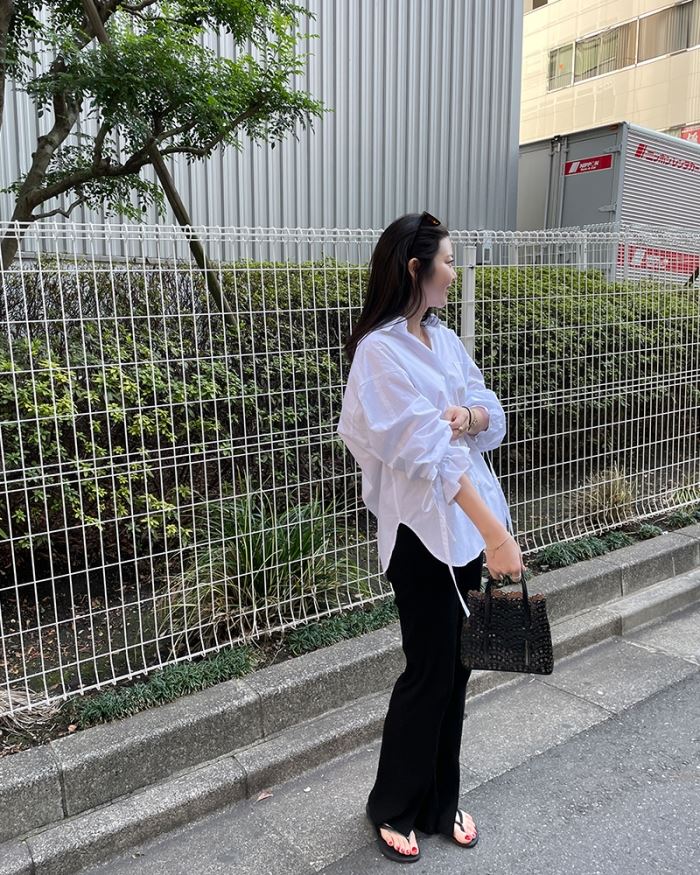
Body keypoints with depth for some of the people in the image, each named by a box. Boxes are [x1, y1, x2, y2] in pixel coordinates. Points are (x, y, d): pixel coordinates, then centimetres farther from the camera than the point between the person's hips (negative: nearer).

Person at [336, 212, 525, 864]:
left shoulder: (444, 339, 11)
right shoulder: (380, 350, -14)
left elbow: (494, 417, 9)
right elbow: (426, 448, -23)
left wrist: (469, 414, -15)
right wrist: (495, 532, -27)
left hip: (472, 521, 7)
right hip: (423, 530, -7)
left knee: (456, 669, 15)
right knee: (429, 674, 5)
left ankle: (440, 802, 34)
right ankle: (392, 808, 29)